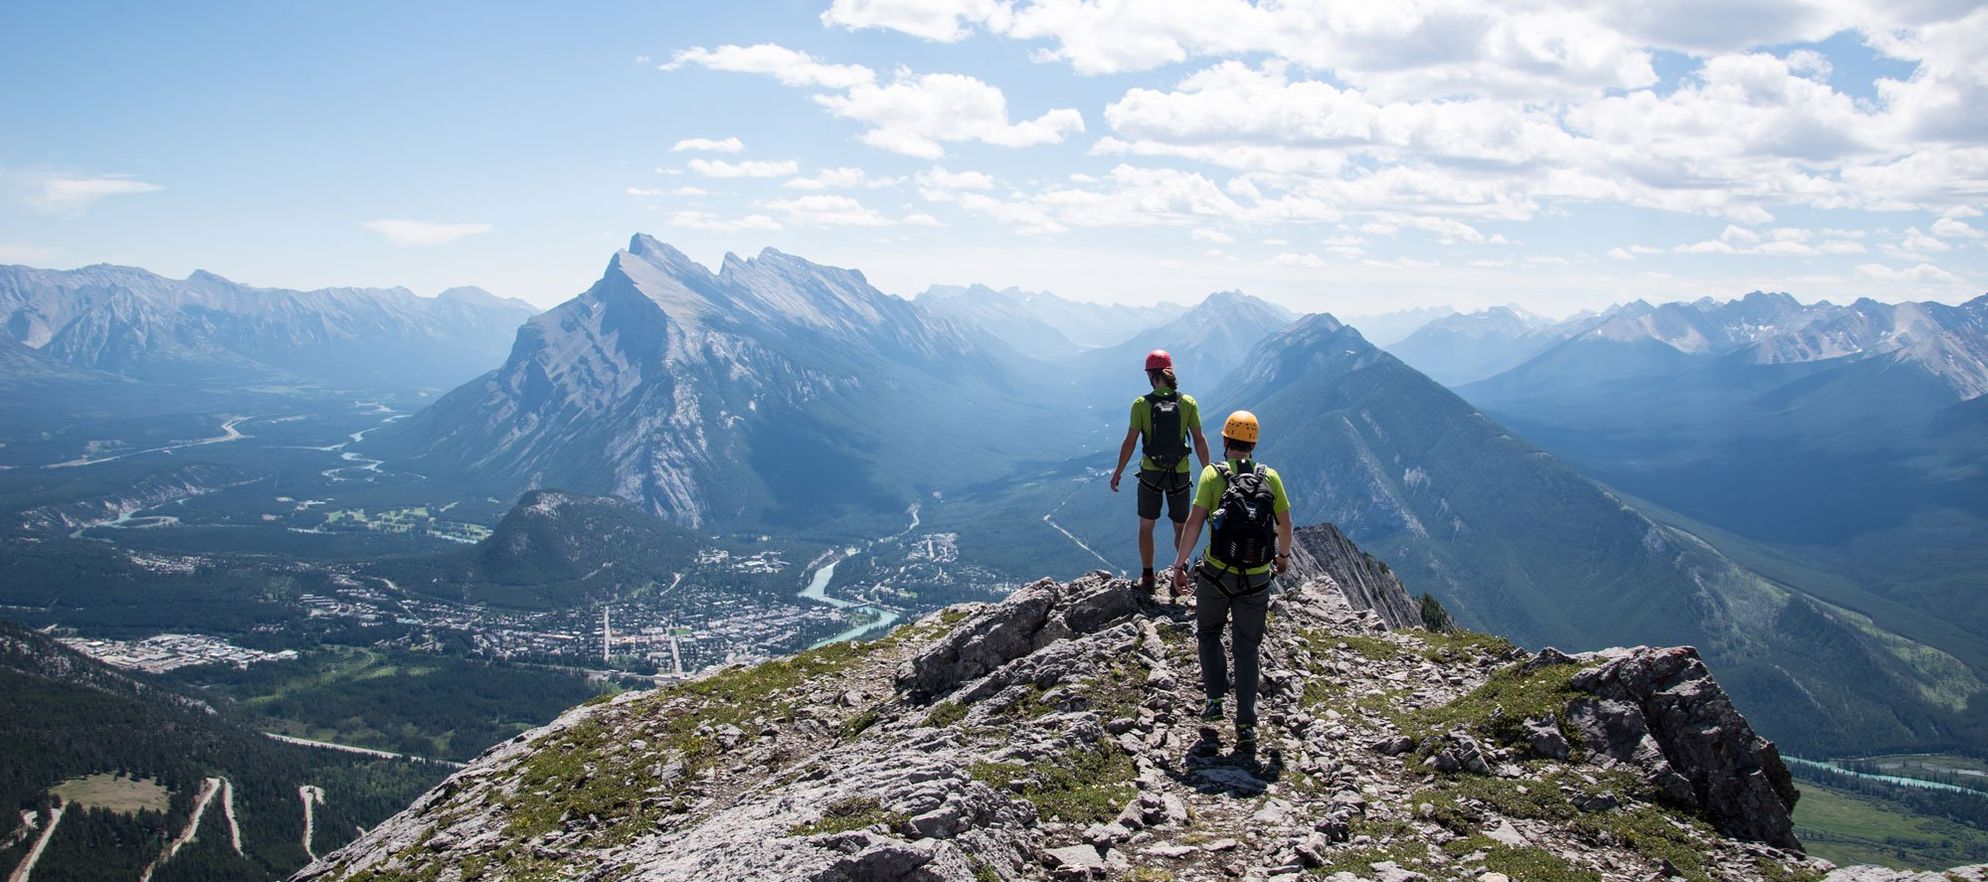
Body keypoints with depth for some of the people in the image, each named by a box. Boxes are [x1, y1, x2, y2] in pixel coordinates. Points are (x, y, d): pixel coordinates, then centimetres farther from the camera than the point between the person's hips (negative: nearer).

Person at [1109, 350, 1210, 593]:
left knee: (1146, 527, 16)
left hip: (1150, 474, -1)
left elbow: (1129, 442, -9)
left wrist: (1118, 472, 3)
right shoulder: (1188, 402, -8)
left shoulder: (1141, 404, -11)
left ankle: (1147, 579, 21)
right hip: (1180, 475, 1)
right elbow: (1199, 441, -6)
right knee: (1181, 528, 17)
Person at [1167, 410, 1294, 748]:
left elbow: (1195, 521, -12)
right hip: (1257, 580, 2)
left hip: (1216, 574, -2)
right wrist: (1283, 556, 28)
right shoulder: (1270, 477, 2)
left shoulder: (1213, 474, -6)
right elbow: (1285, 524, 10)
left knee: (1209, 633, 23)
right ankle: (1246, 725, 9)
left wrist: (1179, 563, -5)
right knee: (1247, 648, 12)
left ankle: (1215, 699, 16)